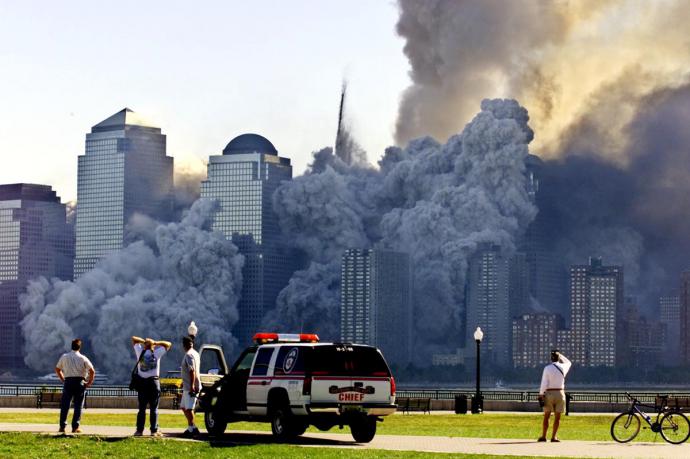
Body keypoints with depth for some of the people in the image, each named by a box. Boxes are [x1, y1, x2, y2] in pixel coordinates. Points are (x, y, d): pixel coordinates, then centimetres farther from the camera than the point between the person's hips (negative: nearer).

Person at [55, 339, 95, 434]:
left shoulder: (64, 357, 6)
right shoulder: (83, 358, 0)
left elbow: (57, 369, 14)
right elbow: (92, 371, -6)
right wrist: (89, 382, 4)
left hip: (68, 382, 1)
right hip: (79, 382, -1)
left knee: (64, 404, 6)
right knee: (78, 405, 4)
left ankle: (62, 426, 3)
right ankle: (75, 427, 0)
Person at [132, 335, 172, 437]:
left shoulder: (140, 352, 2)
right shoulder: (157, 353, -2)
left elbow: (133, 339, 14)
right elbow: (168, 344, 7)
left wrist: (144, 341, 4)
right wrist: (155, 343, 2)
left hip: (142, 382, 2)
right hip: (154, 382, -2)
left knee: (142, 408, 5)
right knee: (154, 408, 2)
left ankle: (139, 430, 1)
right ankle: (154, 431, -2)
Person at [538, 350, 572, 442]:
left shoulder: (547, 368, -7)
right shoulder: (563, 367, 0)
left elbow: (544, 383, -10)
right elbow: (568, 363, 26)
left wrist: (541, 395, -5)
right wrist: (560, 355, 25)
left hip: (549, 393, -1)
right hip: (560, 392, 1)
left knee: (546, 416, 6)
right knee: (557, 417, 4)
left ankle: (543, 436, 5)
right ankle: (554, 437, 0)